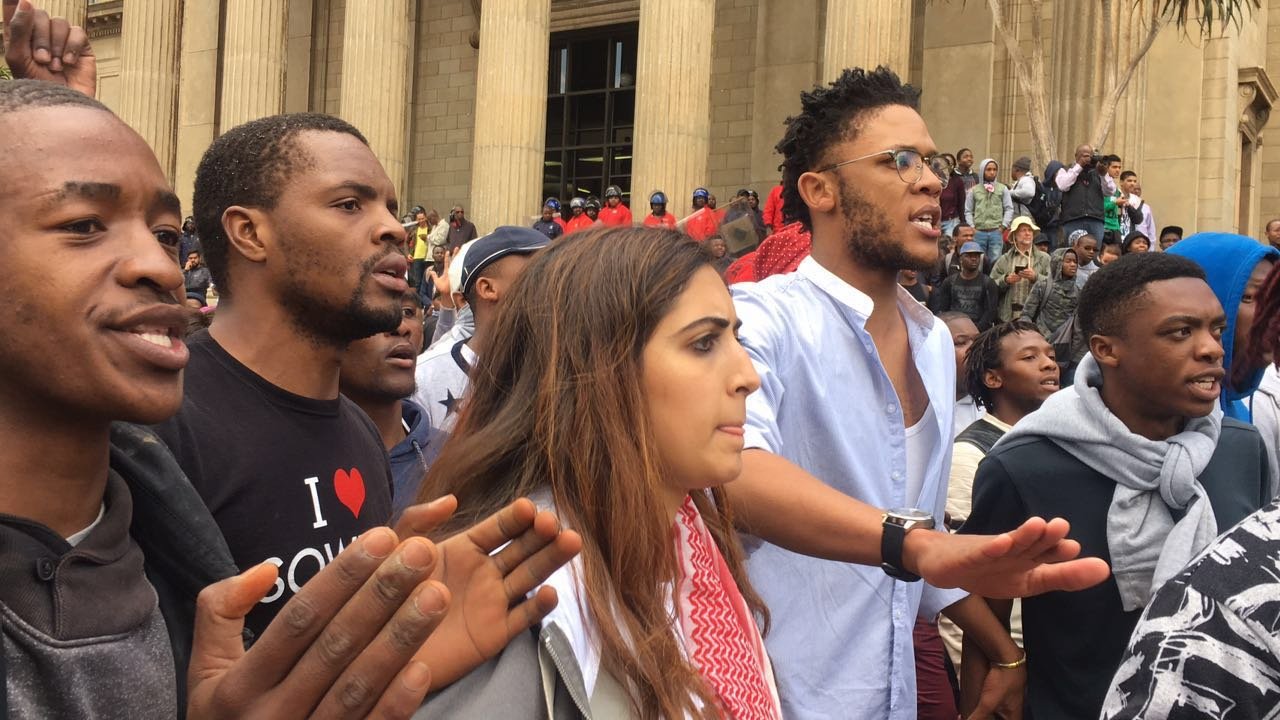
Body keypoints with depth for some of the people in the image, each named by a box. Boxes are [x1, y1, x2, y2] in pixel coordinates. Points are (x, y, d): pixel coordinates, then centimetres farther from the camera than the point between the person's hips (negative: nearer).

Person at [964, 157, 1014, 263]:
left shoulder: (1003, 189, 7)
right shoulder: (974, 190, 6)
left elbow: (1009, 209, 6)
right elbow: (968, 211, 8)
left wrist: (1003, 226, -2)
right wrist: (972, 227, -2)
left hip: (996, 231, 0)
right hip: (978, 232, 0)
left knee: (995, 261, -1)